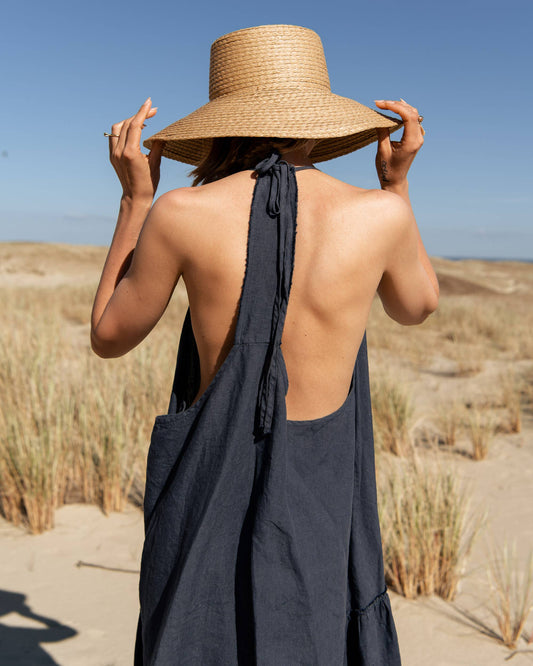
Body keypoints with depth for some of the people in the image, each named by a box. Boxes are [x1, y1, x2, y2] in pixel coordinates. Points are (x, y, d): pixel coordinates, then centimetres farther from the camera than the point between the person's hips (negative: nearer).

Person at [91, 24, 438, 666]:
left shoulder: (180, 214, -13)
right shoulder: (379, 215, -11)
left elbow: (108, 337, 4)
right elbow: (416, 305, 13)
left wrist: (135, 197, 7)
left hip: (209, 504, 0)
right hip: (322, 510, 1)